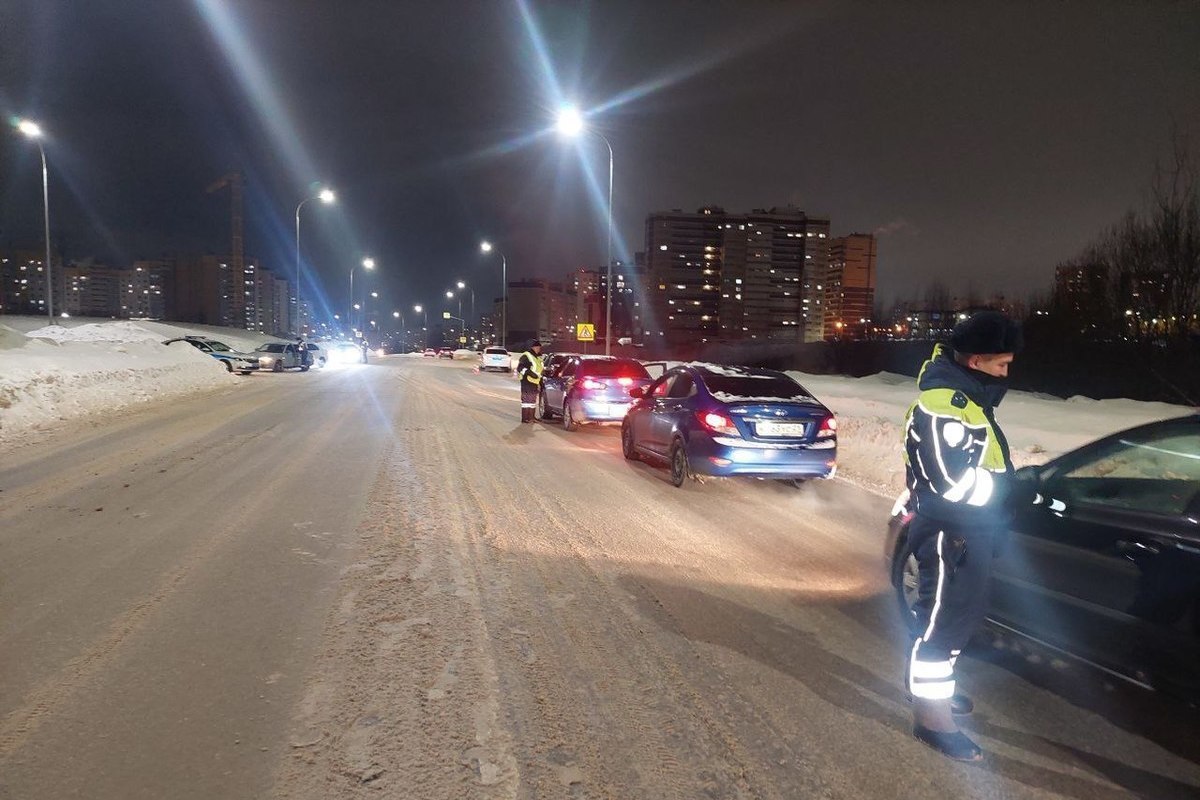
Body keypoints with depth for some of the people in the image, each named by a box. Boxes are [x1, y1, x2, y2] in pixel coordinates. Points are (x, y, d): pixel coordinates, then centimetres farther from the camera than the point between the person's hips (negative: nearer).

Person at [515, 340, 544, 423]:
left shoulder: (538, 358, 20)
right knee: (526, 400, -8)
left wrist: (539, 384, 24)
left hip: (534, 383, 9)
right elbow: (520, 368, -17)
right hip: (527, 382, -9)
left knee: (533, 401, 13)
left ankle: (531, 417, 20)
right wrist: (529, 372, -27)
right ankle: (525, 418, -6)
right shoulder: (526, 356, -8)